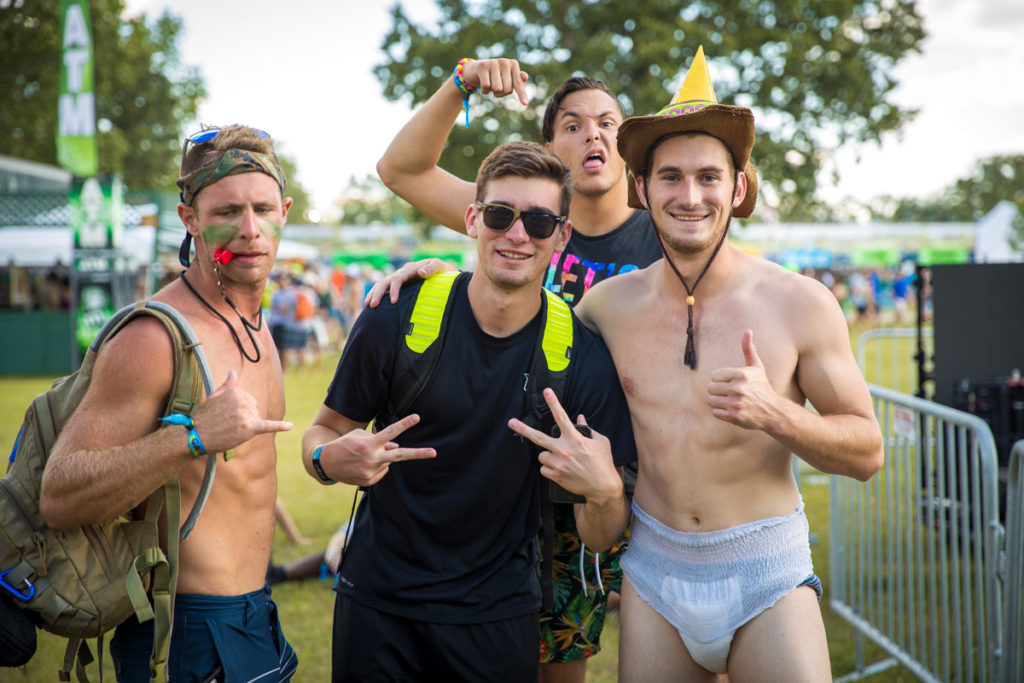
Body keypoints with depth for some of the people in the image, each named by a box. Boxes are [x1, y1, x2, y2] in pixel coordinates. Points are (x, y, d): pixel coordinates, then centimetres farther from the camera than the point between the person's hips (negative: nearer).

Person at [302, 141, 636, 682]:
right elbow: (324, 430, 1)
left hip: (498, 616, 1)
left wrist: (604, 492, -28)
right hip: (377, 602, 0)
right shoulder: (396, 319, -11)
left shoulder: (585, 358, -10)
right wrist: (331, 460, -22)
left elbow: (599, 540, -5)